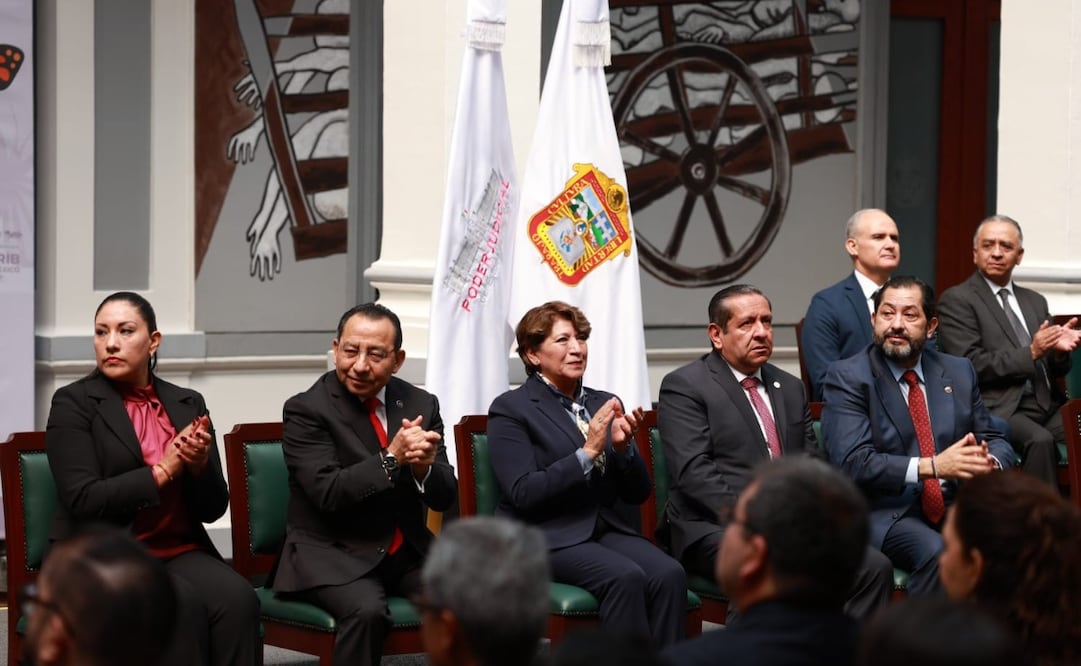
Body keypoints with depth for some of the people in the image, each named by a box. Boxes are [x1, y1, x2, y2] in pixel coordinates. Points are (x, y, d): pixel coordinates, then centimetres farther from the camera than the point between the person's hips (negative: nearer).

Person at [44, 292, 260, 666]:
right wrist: (163, 471, -13)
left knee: (238, 600, -27)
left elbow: (213, 508, 11)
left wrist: (199, 465, -10)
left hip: (180, 552, 4)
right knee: (181, 605, -33)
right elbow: (84, 501, -13)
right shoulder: (73, 404, -1)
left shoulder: (188, 404, 12)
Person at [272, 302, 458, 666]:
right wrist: (392, 458, -27)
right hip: (333, 555, -4)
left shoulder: (420, 404, 6)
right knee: (367, 610, -34)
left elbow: (444, 496, 4)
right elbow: (328, 493, -19)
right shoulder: (306, 410, -7)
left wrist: (423, 467, -18)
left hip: (408, 552, 5)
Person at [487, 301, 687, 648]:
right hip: (548, 535, -5)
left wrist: (623, 448, -6)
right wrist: (588, 451, -17)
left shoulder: (605, 403, 16)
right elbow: (523, 493, -12)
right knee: (626, 577, -33)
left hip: (608, 528, 5)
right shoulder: (510, 408, 0)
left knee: (669, 574, -26)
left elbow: (637, 493, 14)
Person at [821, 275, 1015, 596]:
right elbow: (853, 462, -12)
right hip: (887, 512, -4)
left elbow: (996, 441, 17)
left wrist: (989, 462, -9)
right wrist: (932, 467, -22)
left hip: (957, 507, 5)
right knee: (937, 553, -35)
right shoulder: (847, 377, -1)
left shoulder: (959, 372, 15)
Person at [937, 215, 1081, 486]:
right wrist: (1031, 353, -11)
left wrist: (1059, 350, -1)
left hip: (1046, 405, 6)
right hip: (999, 409, -6)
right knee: (1040, 440, -34)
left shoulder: (1035, 302, 23)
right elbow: (971, 366, -8)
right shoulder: (956, 300, 3)